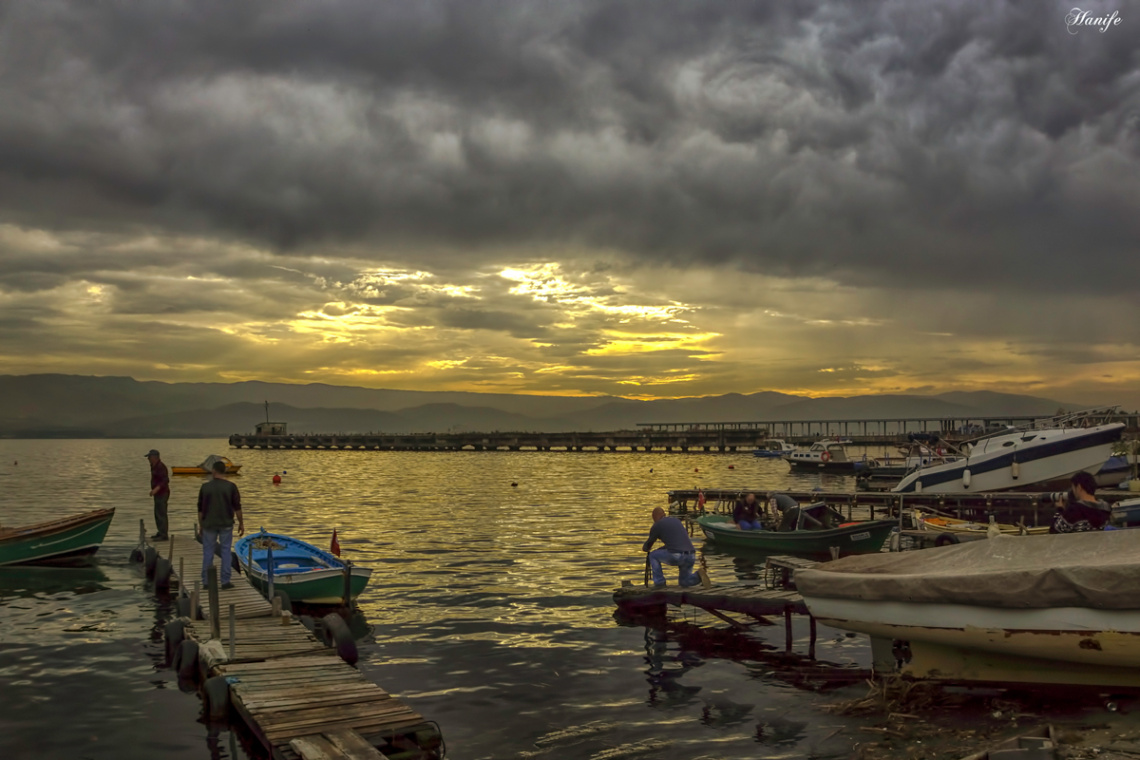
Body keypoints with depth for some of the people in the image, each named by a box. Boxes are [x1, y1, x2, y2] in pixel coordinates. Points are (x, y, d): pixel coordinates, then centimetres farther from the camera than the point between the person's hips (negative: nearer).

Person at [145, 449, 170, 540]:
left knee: (161, 514, -8)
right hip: (158, 494, 10)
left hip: (162, 494, -10)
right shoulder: (154, 466, 12)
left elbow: (165, 480, -28)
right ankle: (160, 533, 24)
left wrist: (156, 489, -35)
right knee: (157, 514, 16)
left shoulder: (161, 467, -19)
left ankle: (164, 535, -6)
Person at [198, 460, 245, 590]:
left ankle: (206, 582, 11)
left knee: (208, 552, 8)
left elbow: (200, 509, 4)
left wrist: (201, 525, 15)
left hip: (209, 524, 1)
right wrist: (241, 523, 6)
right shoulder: (231, 486, -6)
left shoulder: (205, 487, -2)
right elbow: (237, 507, -4)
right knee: (226, 551, 5)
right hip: (226, 524, -1)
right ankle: (225, 581, 4)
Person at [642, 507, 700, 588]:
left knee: (653, 555, 19)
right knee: (684, 581, 26)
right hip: (691, 557, 6)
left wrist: (644, 548, 42)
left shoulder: (657, 525, 7)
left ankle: (659, 582, 12)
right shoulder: (676, 520, 24)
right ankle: (698, 576, -2)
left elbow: (647, 547, 17)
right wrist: (661, 548, 49)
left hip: (675, 556, -6)